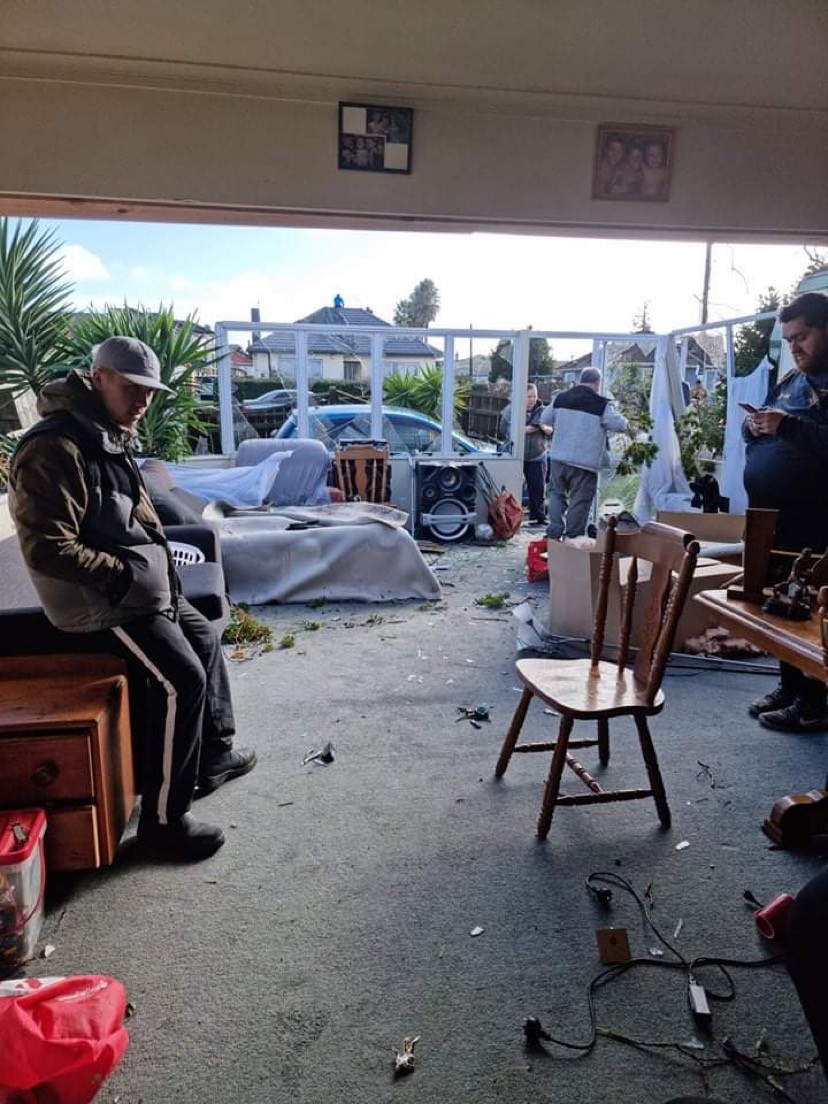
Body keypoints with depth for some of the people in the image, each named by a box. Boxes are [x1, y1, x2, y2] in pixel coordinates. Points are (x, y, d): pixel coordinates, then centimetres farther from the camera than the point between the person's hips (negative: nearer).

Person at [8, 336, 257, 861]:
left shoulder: (108, 437, 9)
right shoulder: (55, 448, -23)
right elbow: (47, 550, -26)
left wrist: (157, 556, 8)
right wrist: (126, 574, -19)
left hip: (137, 586, 10)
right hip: (99, 599, -10)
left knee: (205, 638, 18)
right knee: (181, 680, -16)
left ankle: (215, 755, 32)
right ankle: (164, 819, -4)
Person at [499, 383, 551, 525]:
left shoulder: (542, 411, 5)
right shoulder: (510, 410, -1)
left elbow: (552, 431, 9)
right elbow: (504, 429, -8)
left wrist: (545, 428, -14)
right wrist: (523, 430, -19)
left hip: (537, 456, 2)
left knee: (538, 488, 2)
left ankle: (538, 517, 13)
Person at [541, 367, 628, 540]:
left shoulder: (561, 398, 6)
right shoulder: (601, 404, -9)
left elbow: (545, 419, 14)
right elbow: (620, 425, -9)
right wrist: (625, 423, 14)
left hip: (558, 457, 4)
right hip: (585, 461, -4)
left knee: (557, 493, 16)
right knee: (580, 500, 4)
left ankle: (554, 534, 12)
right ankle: (573, 538, 8)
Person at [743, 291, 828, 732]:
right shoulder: (791, 380, 18)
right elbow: (757, 432, 23)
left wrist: (788, 426, -24)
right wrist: (754, 427, 2)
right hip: (769, 515, 8)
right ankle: (789, 685, 25)